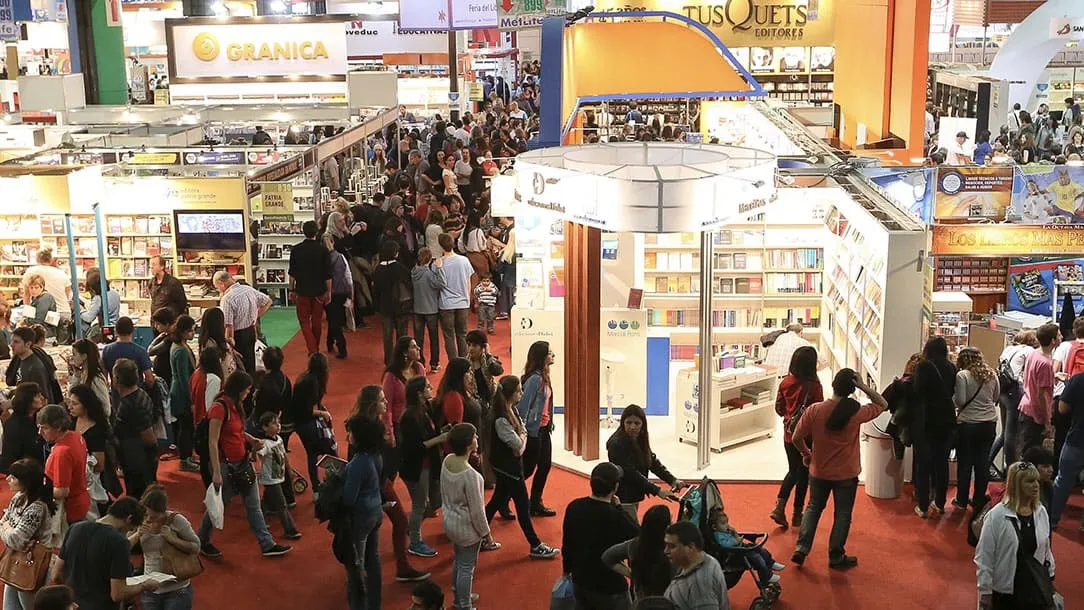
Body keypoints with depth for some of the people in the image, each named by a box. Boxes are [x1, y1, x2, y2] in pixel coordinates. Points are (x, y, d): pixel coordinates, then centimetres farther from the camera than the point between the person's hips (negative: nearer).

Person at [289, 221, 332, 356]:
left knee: (304, 320, 7)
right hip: (319, 291, 1)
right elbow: (328, 274, -7)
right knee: (317, 321, 16)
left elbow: (292, 272, -1)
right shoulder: (323, 249, -9)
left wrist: (292, 290, 10)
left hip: (302, 290, -1)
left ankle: (312, 349, -10)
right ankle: (316, 349, 29)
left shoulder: (296, 249, -7)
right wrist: (328, 291, 3)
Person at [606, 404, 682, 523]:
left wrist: (672, 480, -10)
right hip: (623, 499, -9)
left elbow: (653, 461, 4)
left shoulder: (639, 441, 6)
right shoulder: (617, 444, -20)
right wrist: (657, 491, -27)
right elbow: (631, 473, -25)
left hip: (633, 497, 9)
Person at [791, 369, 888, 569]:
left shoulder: (814, 410, -15)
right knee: (842, 514, 13)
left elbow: (797, 438, -10)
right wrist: (863, 386, -14)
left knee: (814, 507, 21)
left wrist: (807, 454, 10)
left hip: (819, 471, 2)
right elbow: (882, 404, -1)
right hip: (846, 474, -2)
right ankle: (836, 557, 21)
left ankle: (801, 548, 14)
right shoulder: (856, 412, -18)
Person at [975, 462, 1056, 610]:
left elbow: (1046, 549, 12)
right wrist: (985, 592, -10)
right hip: (1005, 590, -4)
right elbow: (984, 556, -13)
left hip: (1036, 588, 4)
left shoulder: (1041, 512, 0)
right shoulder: (996, 516, -16)